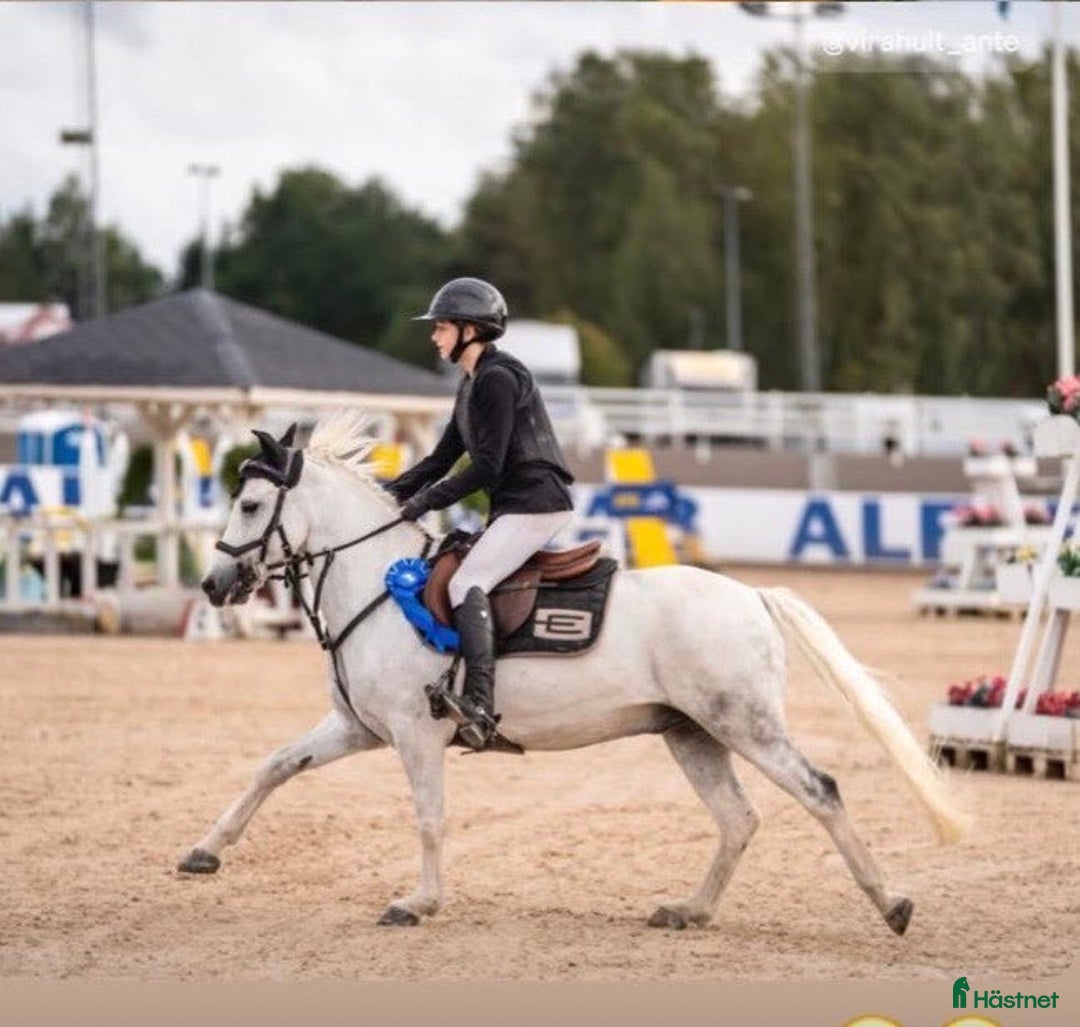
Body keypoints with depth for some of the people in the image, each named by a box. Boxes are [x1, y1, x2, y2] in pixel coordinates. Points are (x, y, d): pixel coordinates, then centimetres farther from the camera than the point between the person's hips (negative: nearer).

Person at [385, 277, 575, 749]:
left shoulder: (497, 378, -13)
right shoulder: (473, 383, 19)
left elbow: (487, 467, -18)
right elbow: (442, 459, 20)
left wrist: (427, 500, -15)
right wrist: (388, 494, 10)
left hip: (535, 503, -11)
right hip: (513, 505, 11)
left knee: (465, 583, -24)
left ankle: (480, 705, -37)